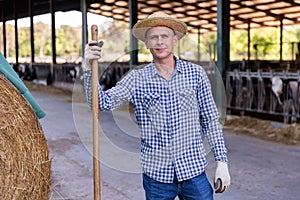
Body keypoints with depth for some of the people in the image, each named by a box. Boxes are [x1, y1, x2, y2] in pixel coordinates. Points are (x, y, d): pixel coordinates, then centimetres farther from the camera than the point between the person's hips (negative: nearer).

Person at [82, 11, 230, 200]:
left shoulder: (196, 73, 0)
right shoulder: (137, 78, 0)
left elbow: (210, 120, 4)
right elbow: (103, 102, -9)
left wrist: (222, 161, 1)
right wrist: (89, 68, -22)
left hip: (194, 171, 0)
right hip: (156, 175, 0)